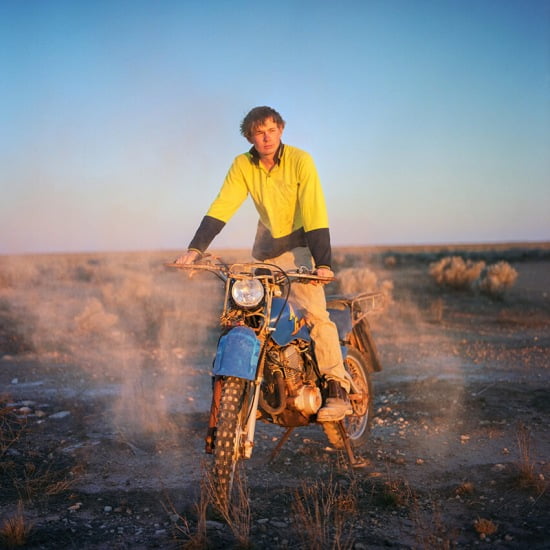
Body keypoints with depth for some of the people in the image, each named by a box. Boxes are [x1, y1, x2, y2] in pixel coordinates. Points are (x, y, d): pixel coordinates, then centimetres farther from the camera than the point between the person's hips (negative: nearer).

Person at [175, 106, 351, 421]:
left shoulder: (300, 160, -16)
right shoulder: (243, 165, -3)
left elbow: (315, 214, -23)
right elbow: (221, 208, -7)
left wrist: (323, 263, -32)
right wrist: (196, 248, -19)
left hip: (299, 244, -5)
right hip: (265, 249, 5)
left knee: (315, 313, -21)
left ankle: (338, 390, -18)